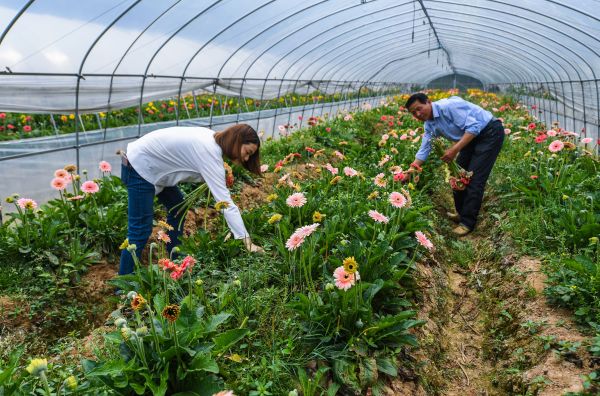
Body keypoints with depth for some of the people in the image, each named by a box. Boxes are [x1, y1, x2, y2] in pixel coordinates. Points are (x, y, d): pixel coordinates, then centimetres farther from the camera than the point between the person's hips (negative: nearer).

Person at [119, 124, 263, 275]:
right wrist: (247, 241, -34)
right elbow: (225, 201, -32)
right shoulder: (210, 152, -27)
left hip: (151, 164, 10)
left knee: (177, 208, 18)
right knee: (140, 231, -7)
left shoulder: (213, 138, 1)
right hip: (139, 167, -10)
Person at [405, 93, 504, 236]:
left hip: (490, 132, -9)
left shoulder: (448, 106, -26)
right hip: (472, 138, 9)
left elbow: (473, 127, -28)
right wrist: (411, 170, -2)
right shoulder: (430, 124, 2)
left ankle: (467, 222, -4)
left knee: (474, 178, -12)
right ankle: (461, 213, 25)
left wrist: (455, 149, -31)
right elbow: (424, 149, 6)